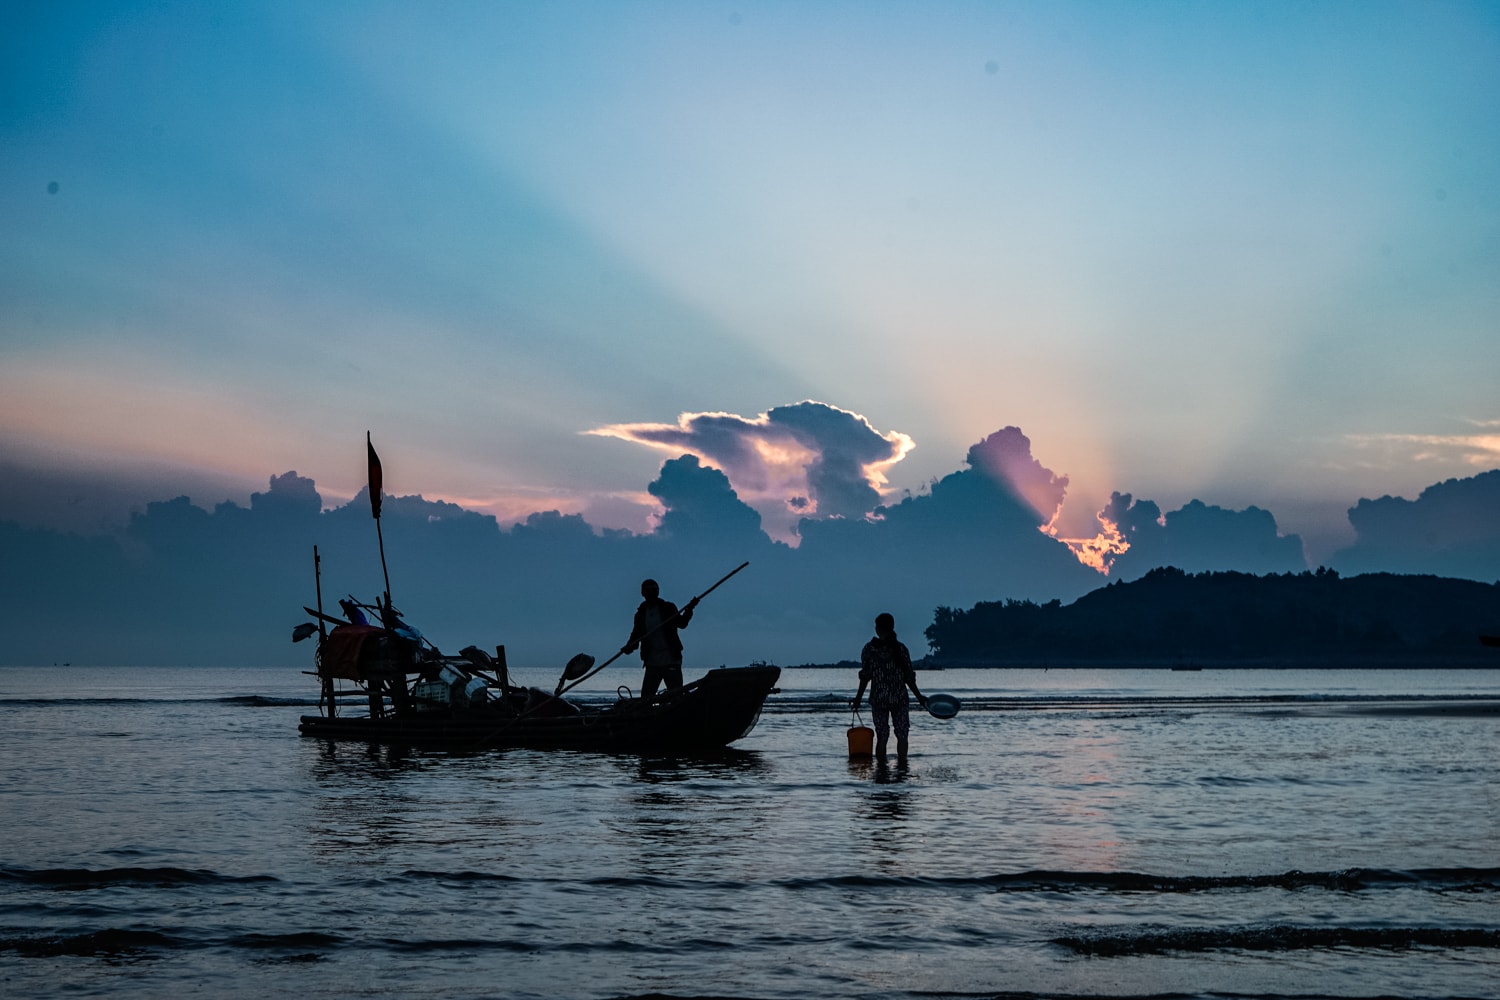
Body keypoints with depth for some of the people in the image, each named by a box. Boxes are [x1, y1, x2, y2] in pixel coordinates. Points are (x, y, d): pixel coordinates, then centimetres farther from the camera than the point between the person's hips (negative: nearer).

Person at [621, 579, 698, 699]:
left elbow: (681, 623, -7)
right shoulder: (641, 614, 10)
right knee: (646, 697, 1)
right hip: (652, 663, 3)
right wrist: (629, 647, -12)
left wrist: (688, 611, -24)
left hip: (671, 661, -3)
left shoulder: (668, 608, 4)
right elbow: (636, 635, 8)